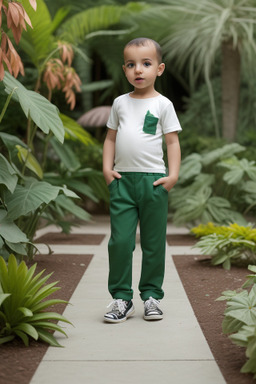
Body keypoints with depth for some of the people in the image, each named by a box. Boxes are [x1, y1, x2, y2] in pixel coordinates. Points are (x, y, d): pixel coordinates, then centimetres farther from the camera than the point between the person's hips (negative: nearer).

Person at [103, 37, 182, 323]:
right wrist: (107, 168, 2)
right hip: (122, 180, 2)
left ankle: (151, 295, 18)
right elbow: (111, 138, 15)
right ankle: (121, 298, 7)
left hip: (153, 179, -2)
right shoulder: (120, 103, 11)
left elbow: (173, 141, 2)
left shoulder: (162, 104, 3)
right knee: (120, 240, -2)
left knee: (154, 243, 6)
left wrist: (173, 174, -8)